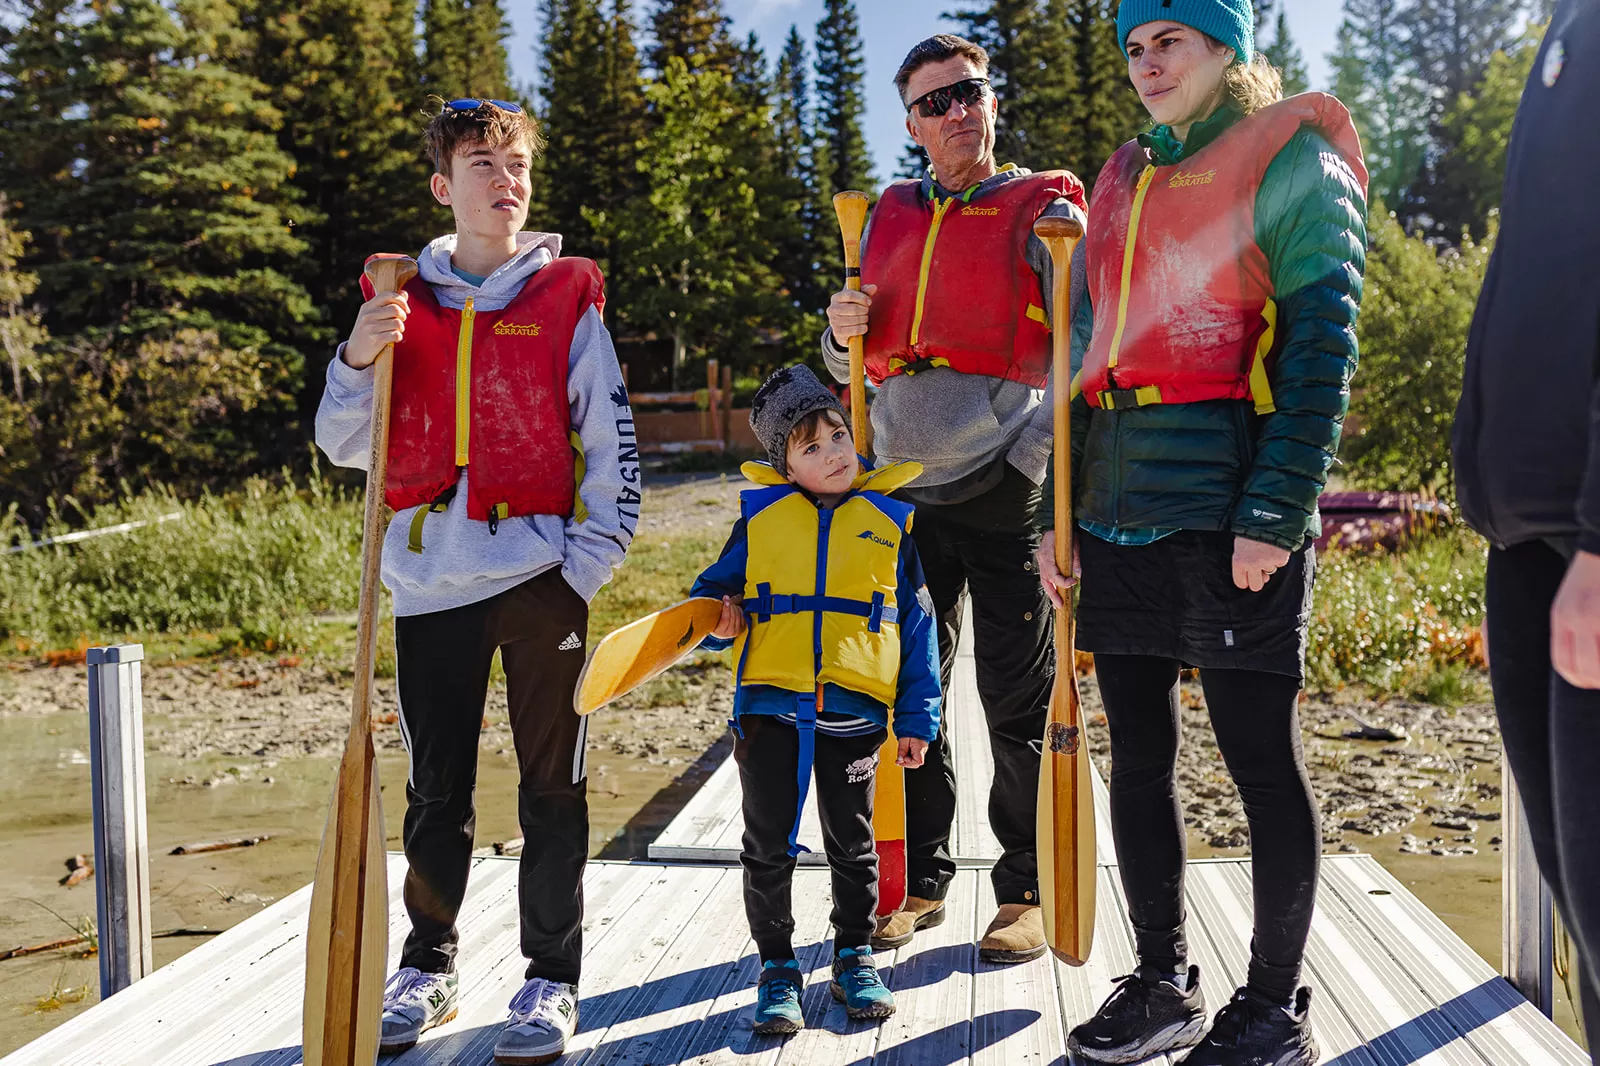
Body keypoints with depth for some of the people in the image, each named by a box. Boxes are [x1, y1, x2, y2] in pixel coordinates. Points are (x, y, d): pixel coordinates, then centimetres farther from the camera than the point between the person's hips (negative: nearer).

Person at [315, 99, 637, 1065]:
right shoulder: (405, 299, 10)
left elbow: (612, 442, 1)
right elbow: (347, 447, 10)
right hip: (432, 579, 2)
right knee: (436, 786, 10)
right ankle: (428, 968, 27)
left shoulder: (567, 296, 4)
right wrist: (359, 360, -8)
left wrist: (589, 562, -8)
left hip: (539, 572, -2)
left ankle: (553, 979, 17)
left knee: (552, 785, 4)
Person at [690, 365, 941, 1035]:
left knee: (851, 844, 14)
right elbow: (714, 589, 15)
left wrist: (916, 719, 4)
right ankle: (777, 967, 24)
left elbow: (916, 623, 7)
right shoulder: (759, 516, 4)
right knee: (768, 846, 7)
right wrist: (717, 620, -9)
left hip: (855, 713, 0)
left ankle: (854, 958, 32)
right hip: (770, 707, 0)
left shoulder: (890, 521, 5)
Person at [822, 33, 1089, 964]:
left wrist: (1036, 466, -20)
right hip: (905, 484, 5)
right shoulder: (893, 217, 16)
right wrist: (844, 329, -2)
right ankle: (921, 880, 23)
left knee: (1018, 699, 1)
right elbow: (851, 366, 20)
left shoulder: (1044, 208, 2)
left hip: (1003, 486, -4)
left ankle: (1027, 890, 16)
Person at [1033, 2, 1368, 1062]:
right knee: (1139, 753, 11)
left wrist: (1276, 510, -17)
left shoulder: (1293, 159, 1)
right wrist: (1060, 510, 13)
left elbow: (1321, 344, -8)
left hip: (1229, 508, -6)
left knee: (1263, 758, 1)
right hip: (1119, 513, 7)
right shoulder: (1123, 180, 20)